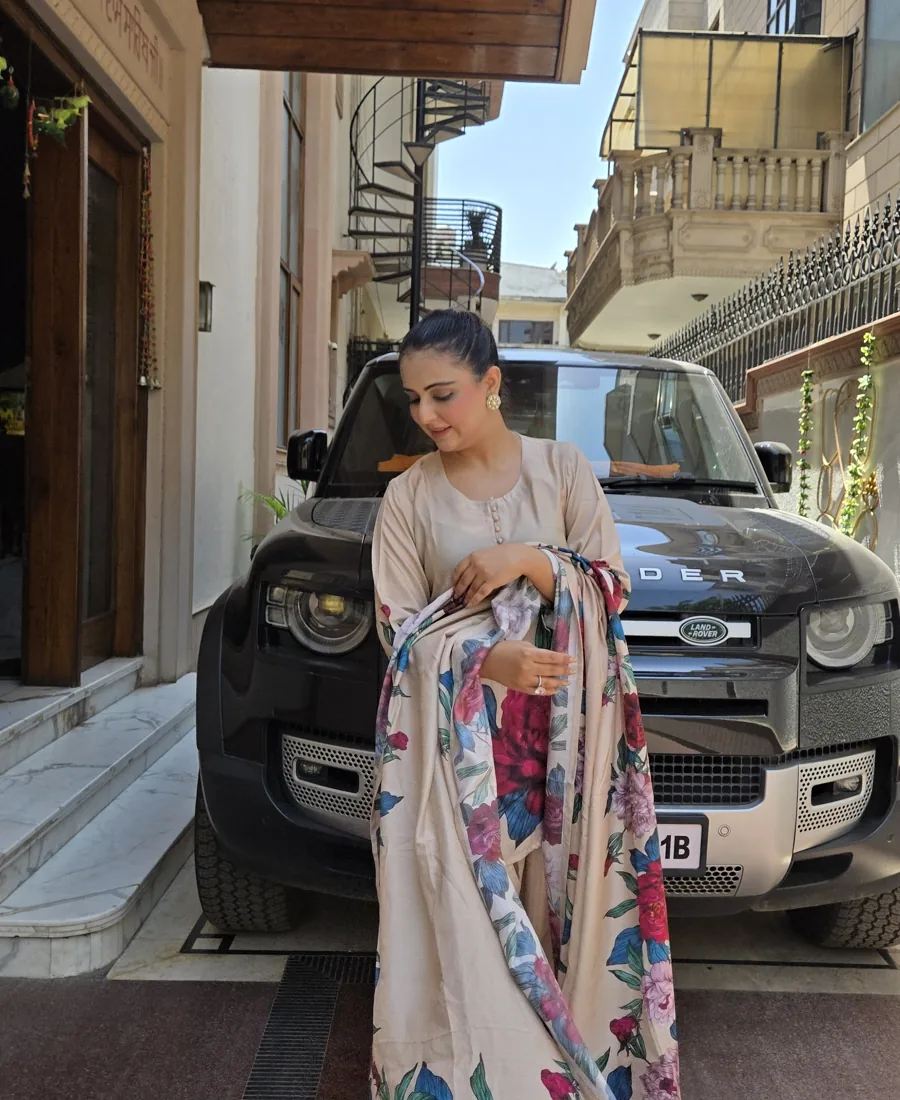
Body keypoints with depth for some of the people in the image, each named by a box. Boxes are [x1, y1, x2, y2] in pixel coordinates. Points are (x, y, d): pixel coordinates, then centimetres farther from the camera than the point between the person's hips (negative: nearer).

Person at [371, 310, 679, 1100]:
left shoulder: (563, 468, 2)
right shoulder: (408, 495, 2)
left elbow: (613, 589, 2)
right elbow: (398, 629, -1)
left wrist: (530, 562, -16)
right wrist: (485, 661, -19)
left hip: (562, 735, 0)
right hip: (458, 740, 0)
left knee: (564, 901, 5)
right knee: (466, 919, 0)